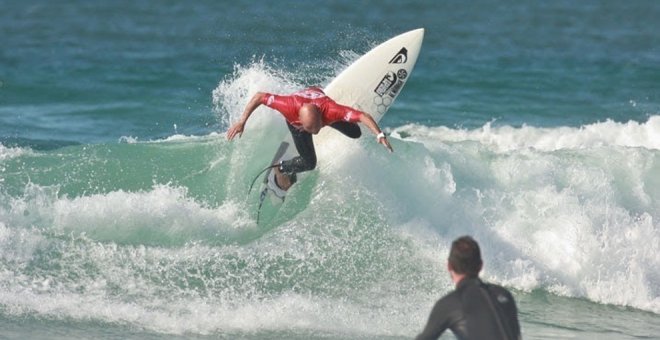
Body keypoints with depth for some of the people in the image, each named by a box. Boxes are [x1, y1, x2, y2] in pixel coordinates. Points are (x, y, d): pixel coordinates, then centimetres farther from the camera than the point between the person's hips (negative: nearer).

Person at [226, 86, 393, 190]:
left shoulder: (330, 109, -49)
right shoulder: (290, 107, -49)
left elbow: (364, 116, -53)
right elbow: (259, 97, -36)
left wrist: (379, 135, -67)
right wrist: (241, 122, -36)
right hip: (294, 119, -2)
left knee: (355, 133, 0)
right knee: (309, 163, -9)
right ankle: (281, 170, 21)